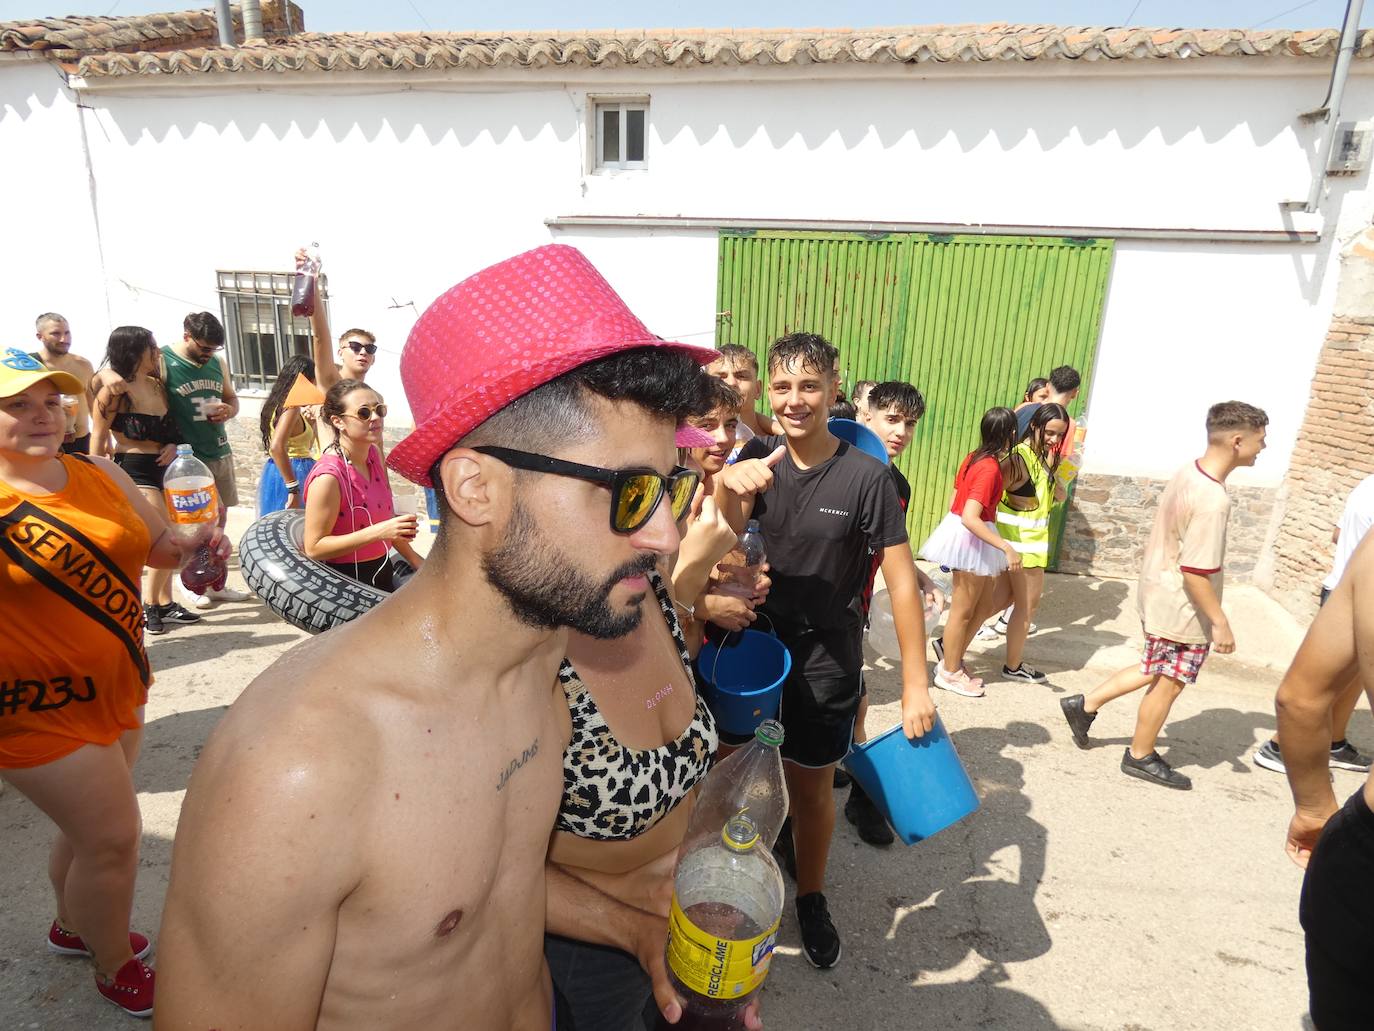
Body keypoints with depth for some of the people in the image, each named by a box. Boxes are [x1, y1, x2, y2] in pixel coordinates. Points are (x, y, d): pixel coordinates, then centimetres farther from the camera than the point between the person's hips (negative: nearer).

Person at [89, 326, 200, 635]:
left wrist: (172, 447, -1)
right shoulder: (114, 391, -10)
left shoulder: (156, 385, 10)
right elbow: (98, 440, -9)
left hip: (162, 468, 7)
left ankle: (165, 604, 22)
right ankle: (150, 606, 4)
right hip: (133, 470, -7)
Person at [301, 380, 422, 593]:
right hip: (346, 581, -7)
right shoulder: (328, 477, -22)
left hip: (381, 574, 7)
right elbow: (314, 548, -21)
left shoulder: (374, 453, 1)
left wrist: (414, 559, 12)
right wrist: (378, 532, -28)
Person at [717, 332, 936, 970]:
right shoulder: (758, 458, -4)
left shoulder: (865, 477, -16)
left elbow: (901, 580, -13)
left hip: (825, 659, -3)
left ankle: (811, 898, 37)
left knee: (812, 785, 13)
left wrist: (916, 682, -13)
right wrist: (728, 486, -39)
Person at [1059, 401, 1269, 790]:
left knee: (1156, 671, 24)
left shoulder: (1188, 473, 0)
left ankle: (1085, 705, 28)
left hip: (1159, 592, 8)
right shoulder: (1212, 500, -28)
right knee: (1170, 682, 11)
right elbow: (1195, 572, -27)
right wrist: (1220, 621, -18)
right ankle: (1140, 757, 28)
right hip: (1182, 609, -8)